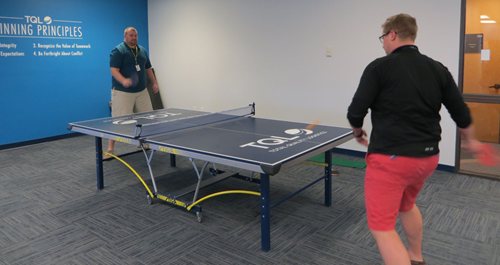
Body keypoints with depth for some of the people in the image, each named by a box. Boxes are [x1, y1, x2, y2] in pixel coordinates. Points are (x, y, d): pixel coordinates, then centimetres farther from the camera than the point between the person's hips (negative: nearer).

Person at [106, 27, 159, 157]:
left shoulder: (142, 50, 14)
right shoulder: (118, 51, -8)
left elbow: (148, 68, 23)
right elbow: (114, 70, -16)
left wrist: (154, 82, 16)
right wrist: (123, 81, -34)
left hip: (141, 91, 7)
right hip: (122, 92, -6)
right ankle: (110, 149, 2)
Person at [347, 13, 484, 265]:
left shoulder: (379, 67, -10)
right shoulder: (438, 69, 7)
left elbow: (355, 112, -11)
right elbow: (461, 113, 12)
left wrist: (358, 132, 11)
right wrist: (470, 141, 31)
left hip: (390, 158, -7)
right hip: (428, 157, 8)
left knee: (382, 227, 1)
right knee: (406, 205, 32)